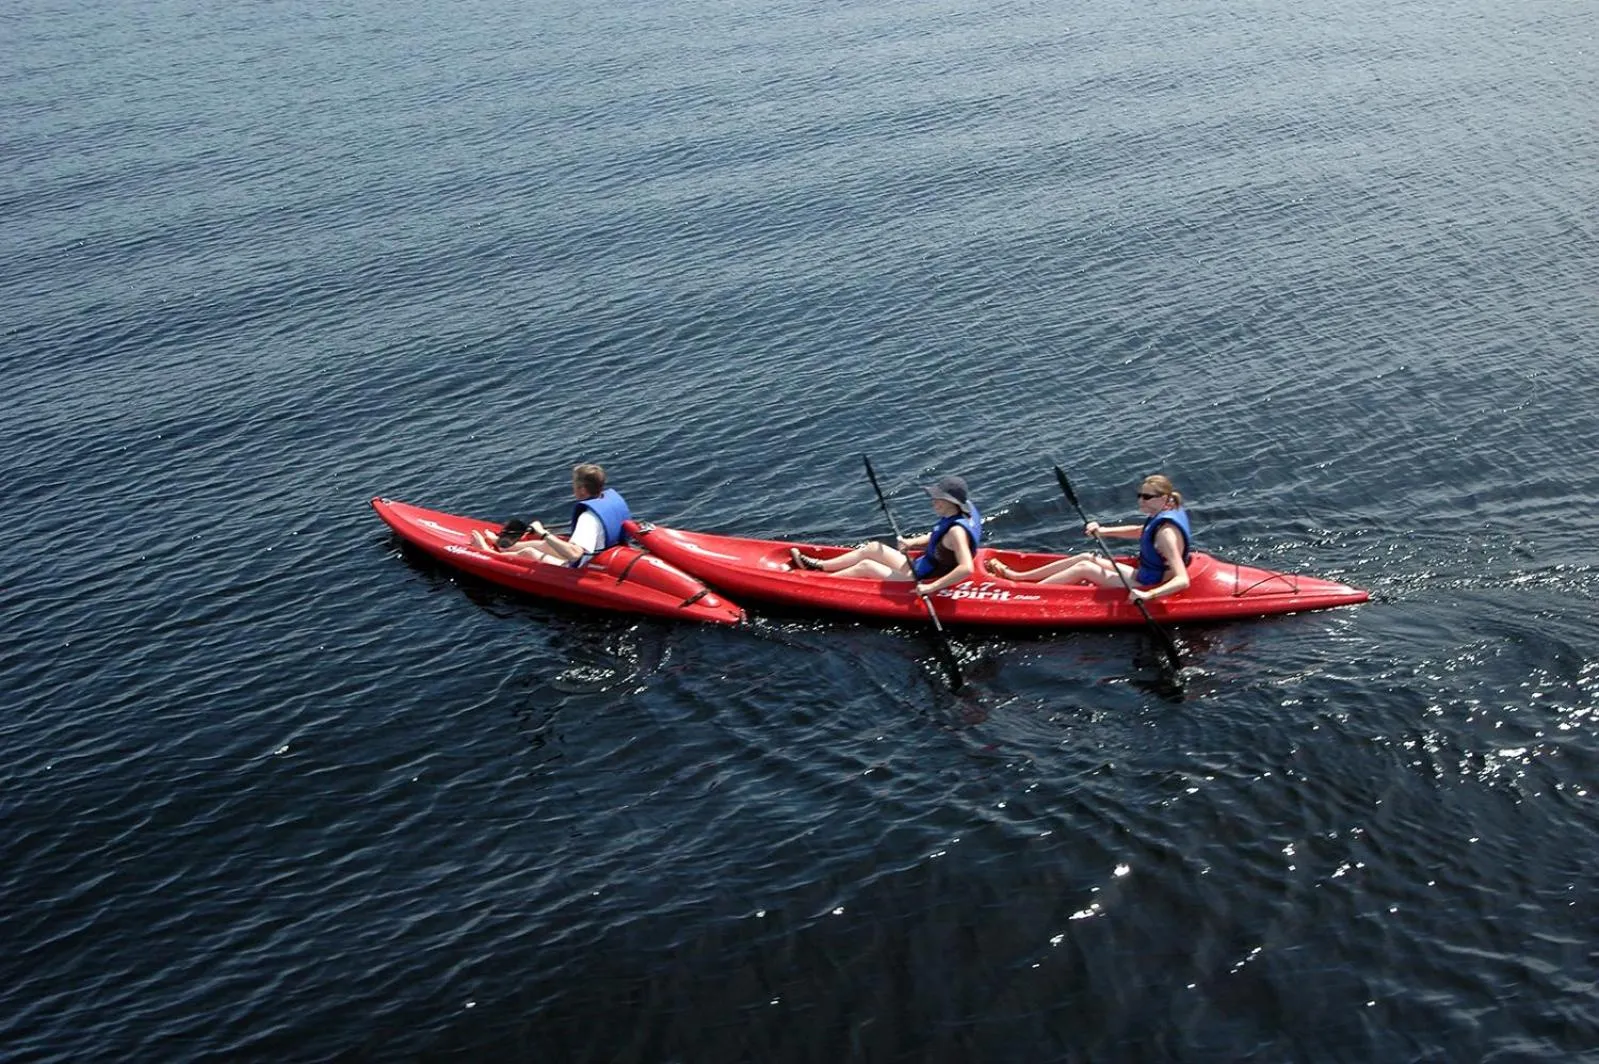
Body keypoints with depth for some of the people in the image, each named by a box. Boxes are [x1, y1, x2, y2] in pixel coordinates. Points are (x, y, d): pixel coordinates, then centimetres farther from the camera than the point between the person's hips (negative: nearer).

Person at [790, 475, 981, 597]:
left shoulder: (956, 531, -31)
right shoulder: (965, 511, -4)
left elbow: (967, 568, -42)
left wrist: (931, 588, -38)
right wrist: (913, 542, -1)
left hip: (921, 582, -9)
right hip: (922, 567, 9)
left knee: (866, 566, -1)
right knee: (873, 548, 14)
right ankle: (819, 566, 27)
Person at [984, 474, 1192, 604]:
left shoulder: (1165, 533, -29)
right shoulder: (1162, 515, -1)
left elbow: (1182, 580, -37)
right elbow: (1139, 532, 22)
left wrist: (1148, 595, -47)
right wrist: (1102, 531, 10)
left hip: (1149, 586, -9)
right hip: (1144, 575, 9)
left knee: (1084, 568, -5)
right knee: (1087, 558, 12)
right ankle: (1016, 576, 19)